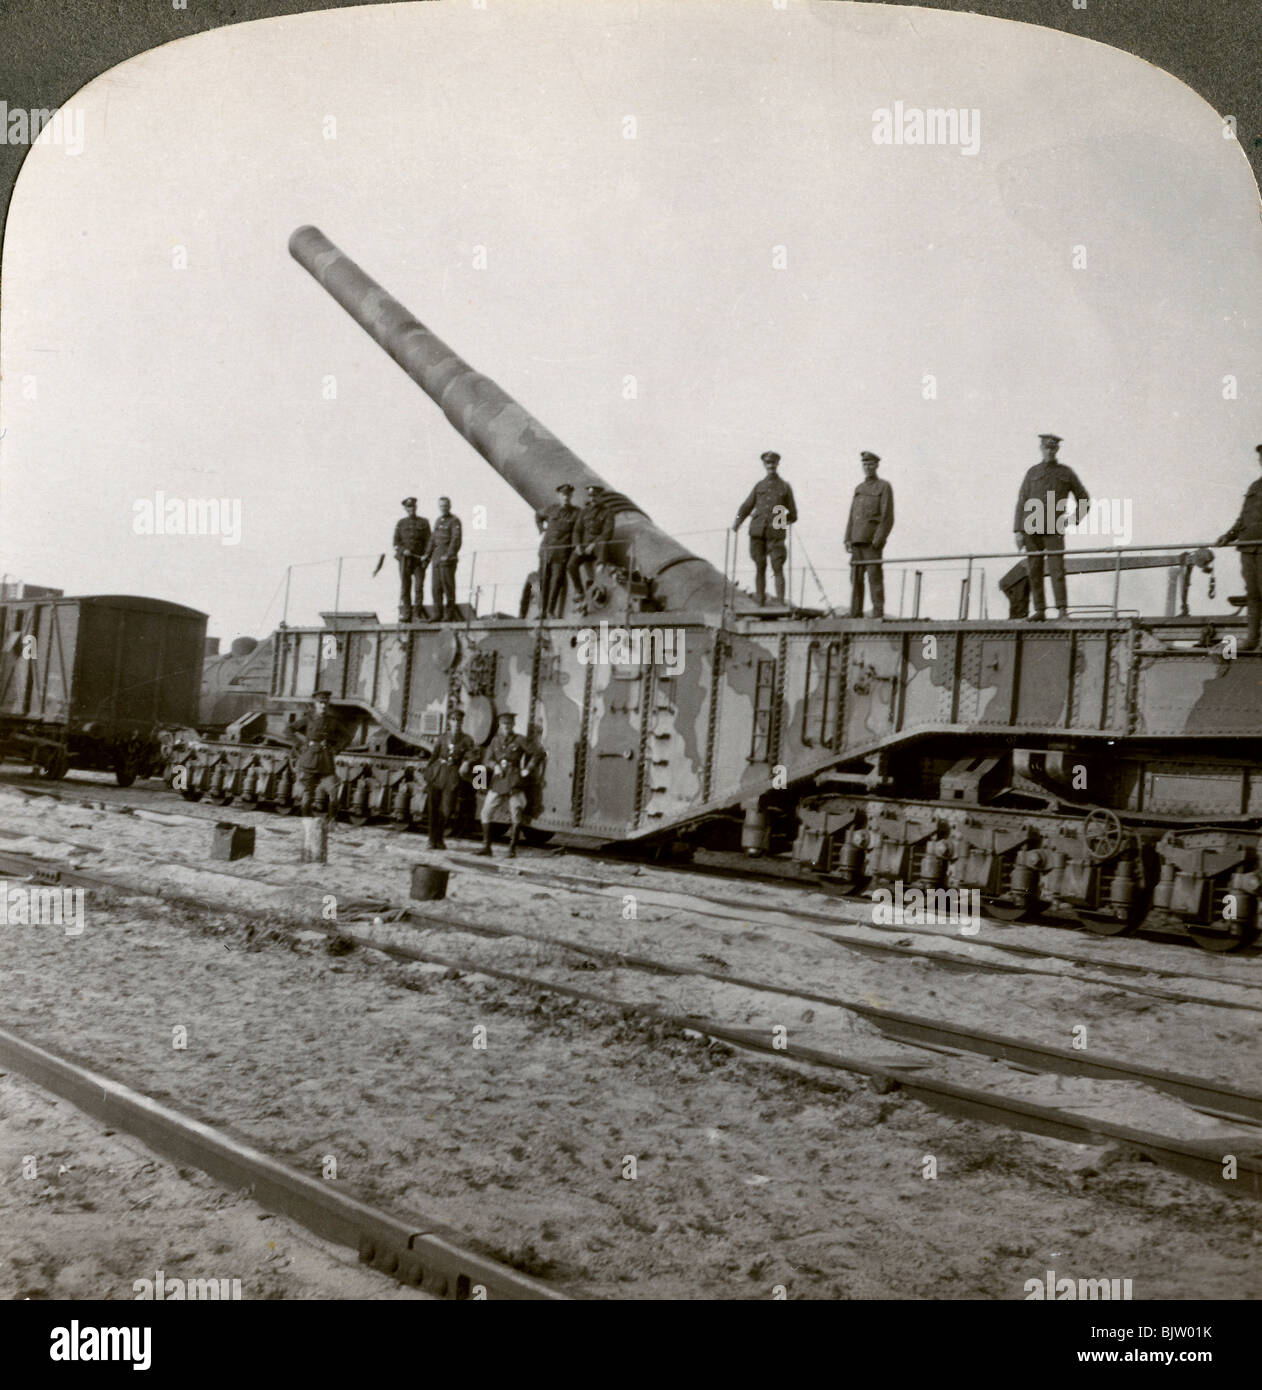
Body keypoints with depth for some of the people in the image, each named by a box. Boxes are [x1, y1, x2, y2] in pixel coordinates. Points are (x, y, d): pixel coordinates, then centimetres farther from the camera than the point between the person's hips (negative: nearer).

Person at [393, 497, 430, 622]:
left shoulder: (424, 522, 10)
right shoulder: (400, 523, 13)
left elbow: (428, 541, 4)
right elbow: (396, 542, 9)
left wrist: (426, 557, -10)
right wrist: (403, 550, -11)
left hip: (419, 559, -1)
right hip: (405, 559, 1)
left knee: (419, 586, -8)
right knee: (405, 586, -2)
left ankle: (418, 614, -4)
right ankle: (405, 615, -1)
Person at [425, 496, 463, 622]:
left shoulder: (454, 521, -4)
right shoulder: (437, 520, 20)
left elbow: (456, 540, -13)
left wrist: (449, 555, -23)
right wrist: (428, 554, 15)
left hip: (448, 559, -7)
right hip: (437, 557, 7)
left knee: (448, 586, -6)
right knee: (436, 587, 6)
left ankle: (450, 615, -3)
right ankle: (438, 614, 10)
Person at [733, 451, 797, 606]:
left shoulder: (785, 487, 12)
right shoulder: (759, 485, 16)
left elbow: (793, 514, 14)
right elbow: (747, 506, 13)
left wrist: (784, 522, -1)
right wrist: (737, 521, 0)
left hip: (775, 533, -2)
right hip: (757, 532, 2)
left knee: (778, 568, -9)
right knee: (760, 567, 3)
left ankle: (780, 603, -9)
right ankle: (760, 603, 7)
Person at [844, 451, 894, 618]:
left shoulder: (884, 487, 1)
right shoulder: (859, 489, 20)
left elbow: (888, 517, -7)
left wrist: (879, 539, -17)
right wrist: (848, 539, 7)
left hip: (872, 540, -6)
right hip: (857, 540, 6)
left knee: (875, 577, -8)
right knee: (856, 577, 3)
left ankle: (878, 614, -7)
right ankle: (855, 614, 5)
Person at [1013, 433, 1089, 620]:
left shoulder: (1066, 472, 9)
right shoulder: (1032, 473, 12)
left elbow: (1084, 500, 15)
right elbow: (1022, 502, 8)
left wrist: (1072, 520, 0)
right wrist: (1018, 531, 0)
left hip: (1054, 530, -2)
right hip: (1032, 531, 2)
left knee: (1057, 569, -12)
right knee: (1034, 571, 1)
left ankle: (1062, 609, -13)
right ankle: (1039, 610, 6)